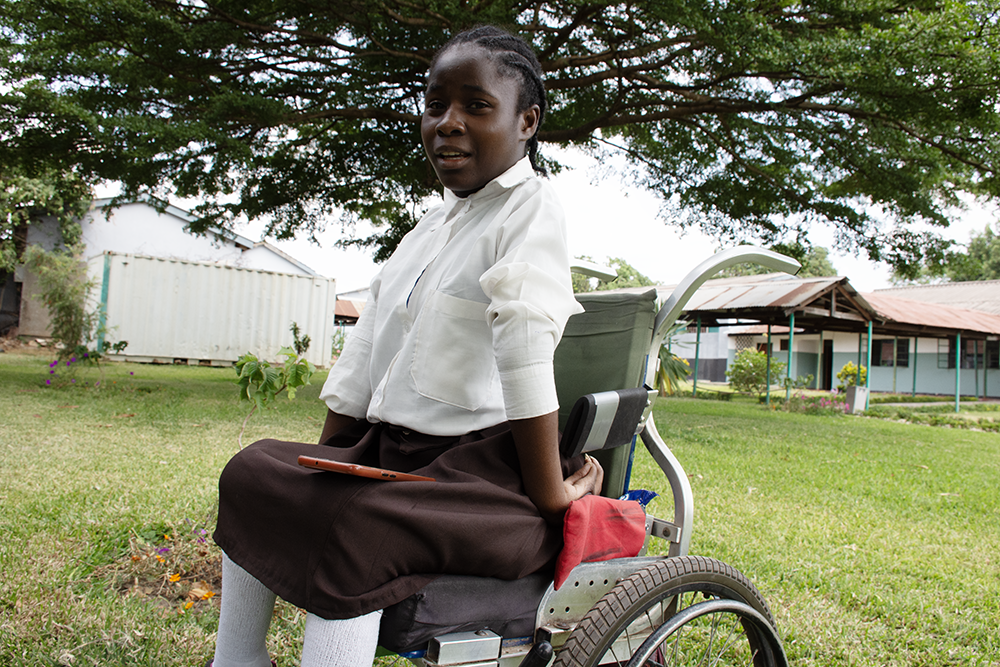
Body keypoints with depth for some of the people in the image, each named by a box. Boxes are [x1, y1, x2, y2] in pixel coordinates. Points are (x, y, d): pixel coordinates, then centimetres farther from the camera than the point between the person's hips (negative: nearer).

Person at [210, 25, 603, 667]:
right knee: (253, 472, 6)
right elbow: (367, 349, 15)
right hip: (393, 448, 9)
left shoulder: (530, 210, -12)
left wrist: (549, 494, -27)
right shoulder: (434, 221, 15)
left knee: (353, 529, -32)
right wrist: (322, 460, 15)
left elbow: (526, 350, -22)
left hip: (487, 469, -9)